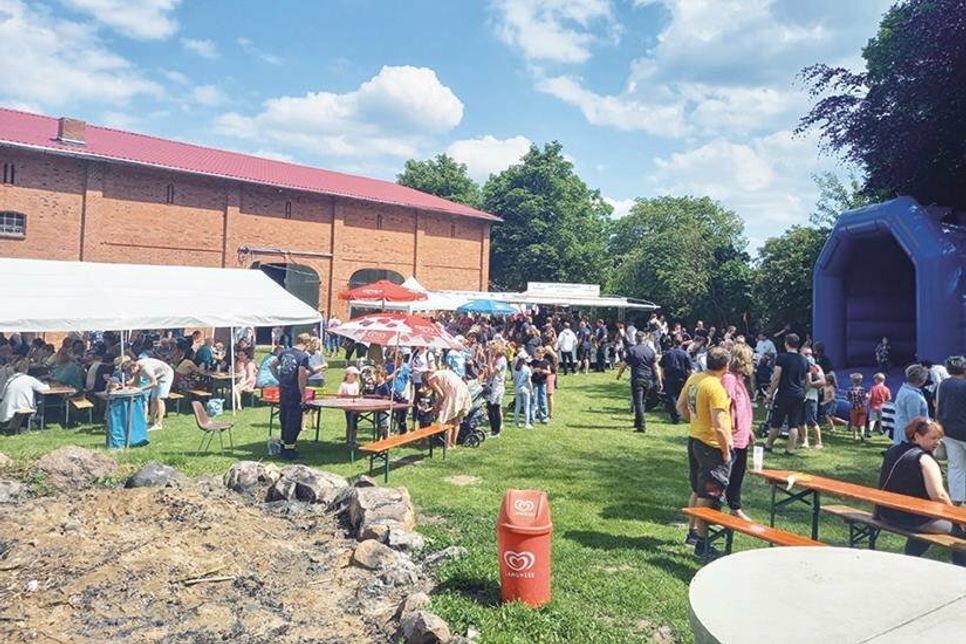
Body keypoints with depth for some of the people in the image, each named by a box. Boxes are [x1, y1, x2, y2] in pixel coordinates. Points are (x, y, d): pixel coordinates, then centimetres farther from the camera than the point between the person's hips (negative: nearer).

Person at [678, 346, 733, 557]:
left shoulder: (694, 378, 2)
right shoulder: (716, 388, -24)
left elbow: (681, 405, 14)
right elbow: (719, 426, -24)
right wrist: (726, 452, -14)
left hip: (694, 439, 8)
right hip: (712, 446, -8)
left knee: (697, 490, 21)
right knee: (708, 496, 2)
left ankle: (693, 531, 34)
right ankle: (701, 543, 10)